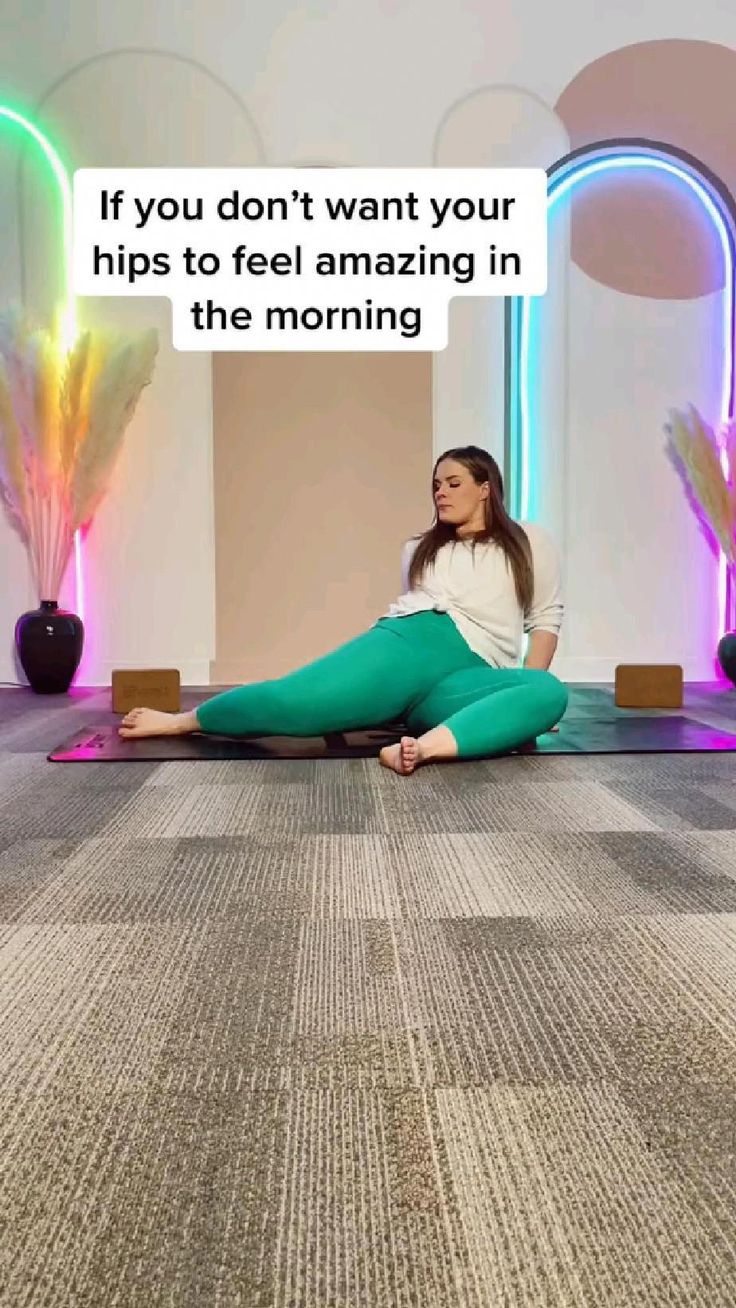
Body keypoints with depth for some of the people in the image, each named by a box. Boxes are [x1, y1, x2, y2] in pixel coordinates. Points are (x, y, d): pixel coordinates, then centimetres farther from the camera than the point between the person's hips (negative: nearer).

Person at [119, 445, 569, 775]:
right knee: (297, 698, -25)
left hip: (470, 676, -1)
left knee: (549, 694, -37)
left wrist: (527, 692, 1)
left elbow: (546, 617, 14)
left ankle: (425, 746, -57)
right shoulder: (419, 549, 27)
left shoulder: (529, 542, 20)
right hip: (407, 645, 2)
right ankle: (181, 721, -9)